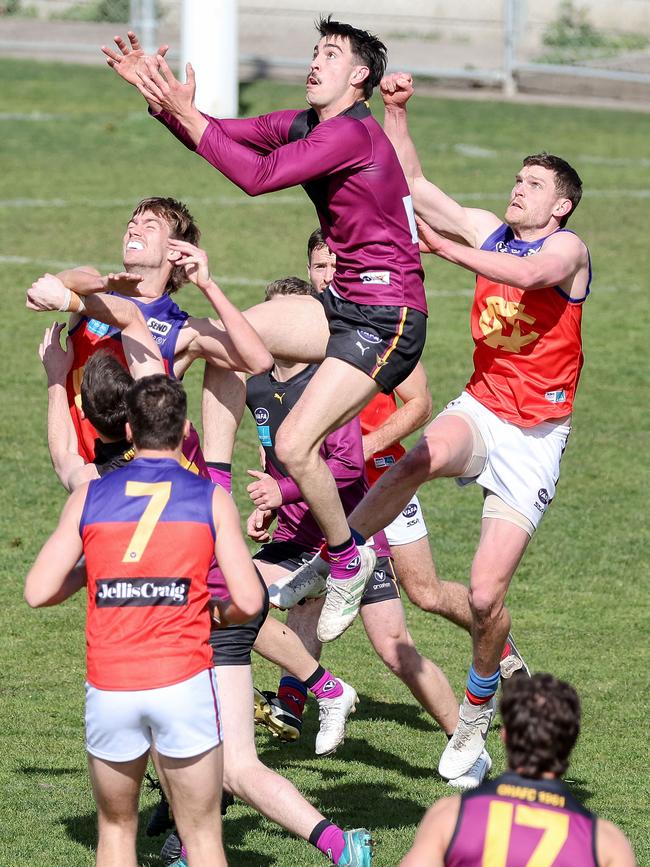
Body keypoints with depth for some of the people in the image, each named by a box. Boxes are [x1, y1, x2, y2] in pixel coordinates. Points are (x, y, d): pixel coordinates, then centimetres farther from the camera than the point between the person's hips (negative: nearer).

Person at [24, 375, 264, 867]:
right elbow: (249, 601, -3)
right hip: (183, 682, -2)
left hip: (109, 690, 2)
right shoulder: (211, 499, 2)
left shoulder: (89, 496, 6)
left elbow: (38, 592, 2)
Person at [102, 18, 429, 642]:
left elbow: (259, 176, -28)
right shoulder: (303, 124, 9)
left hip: (388, 319, -10)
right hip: (346, 304, 10)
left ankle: (348, 558, 7)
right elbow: (222, 137, 10)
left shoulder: (351, 133, -20)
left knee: (294, 444, -17)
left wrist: (187, 113, -25)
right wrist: (158, 95, -4)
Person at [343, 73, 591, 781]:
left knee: (485, 594, -6)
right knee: (421, 459, -37)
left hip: (535, 435, -3)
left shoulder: (568, 249, -9)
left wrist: (445, 248, -31)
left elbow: (528, 273, -32)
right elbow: (412, 185, 7)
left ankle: (479, 704, 19)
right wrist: (396, 112, -5)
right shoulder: (488, 231, 7)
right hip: (479, 408, 3)